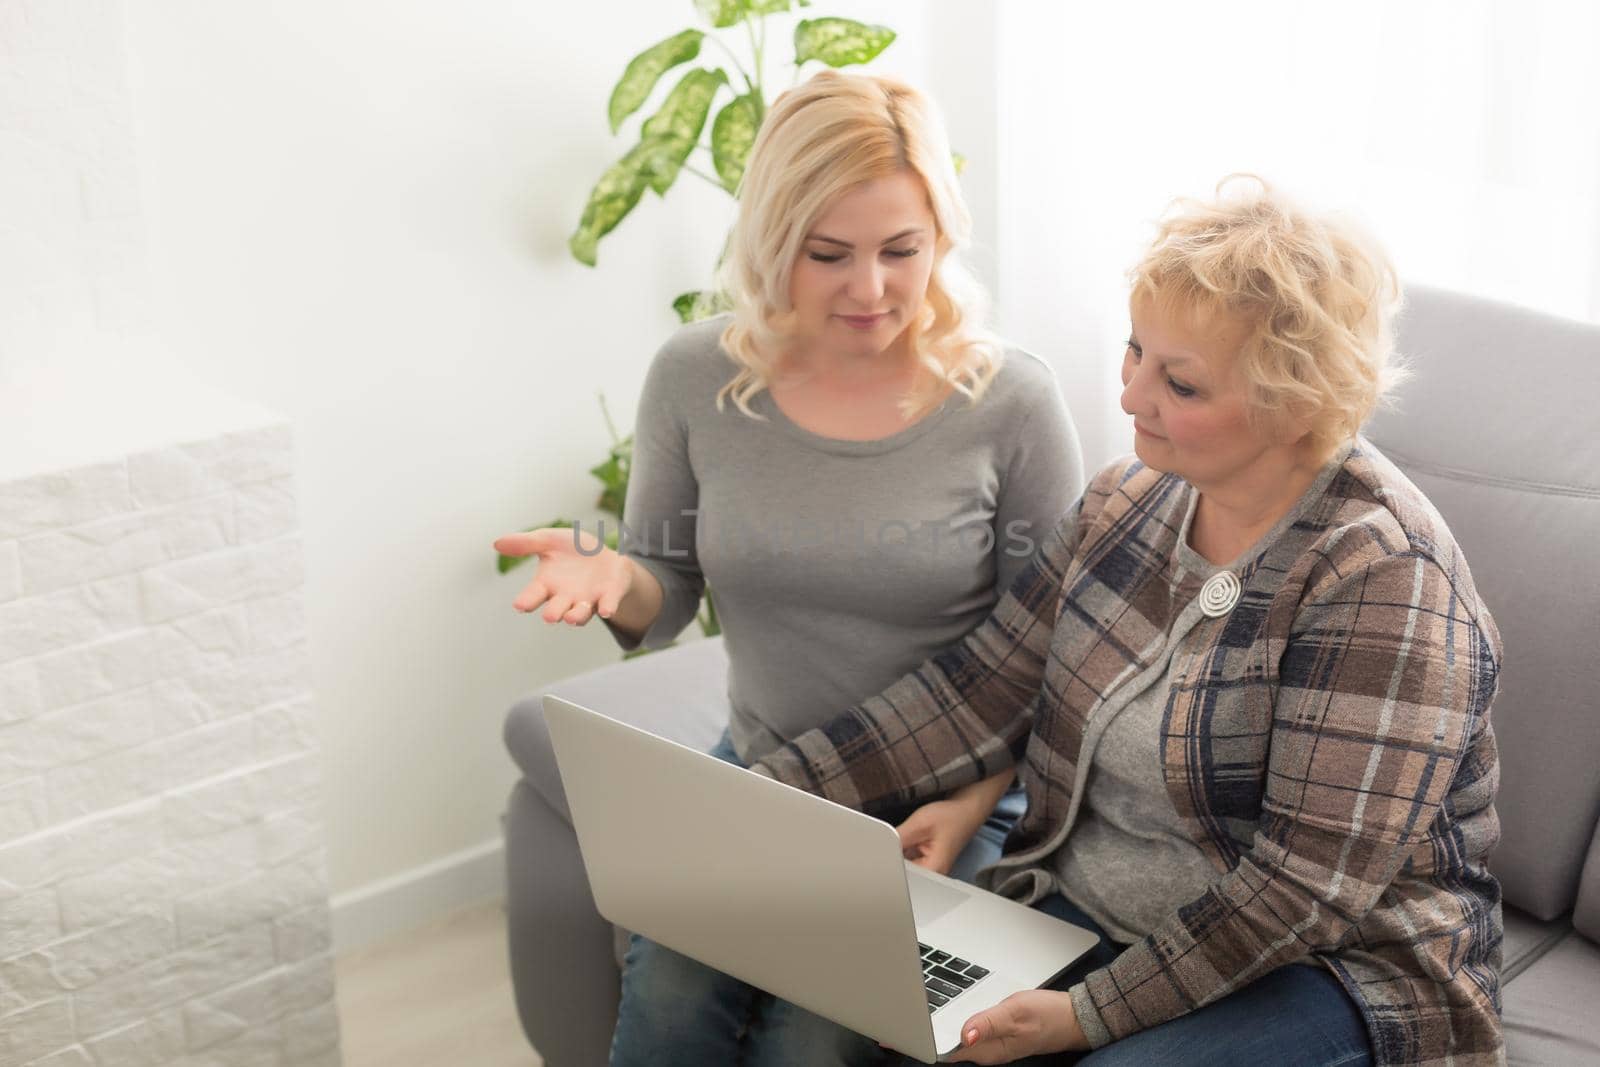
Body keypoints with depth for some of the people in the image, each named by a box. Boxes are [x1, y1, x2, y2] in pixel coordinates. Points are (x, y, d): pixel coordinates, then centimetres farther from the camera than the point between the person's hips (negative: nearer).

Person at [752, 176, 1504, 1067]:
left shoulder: (1382, 577, -21)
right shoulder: (1130, 499, 1)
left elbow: (1308, 884, -23)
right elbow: (989, 687, 2)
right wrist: (770, 791, -6)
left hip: (1328, 967, -5)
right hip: (1083, 911, 6)